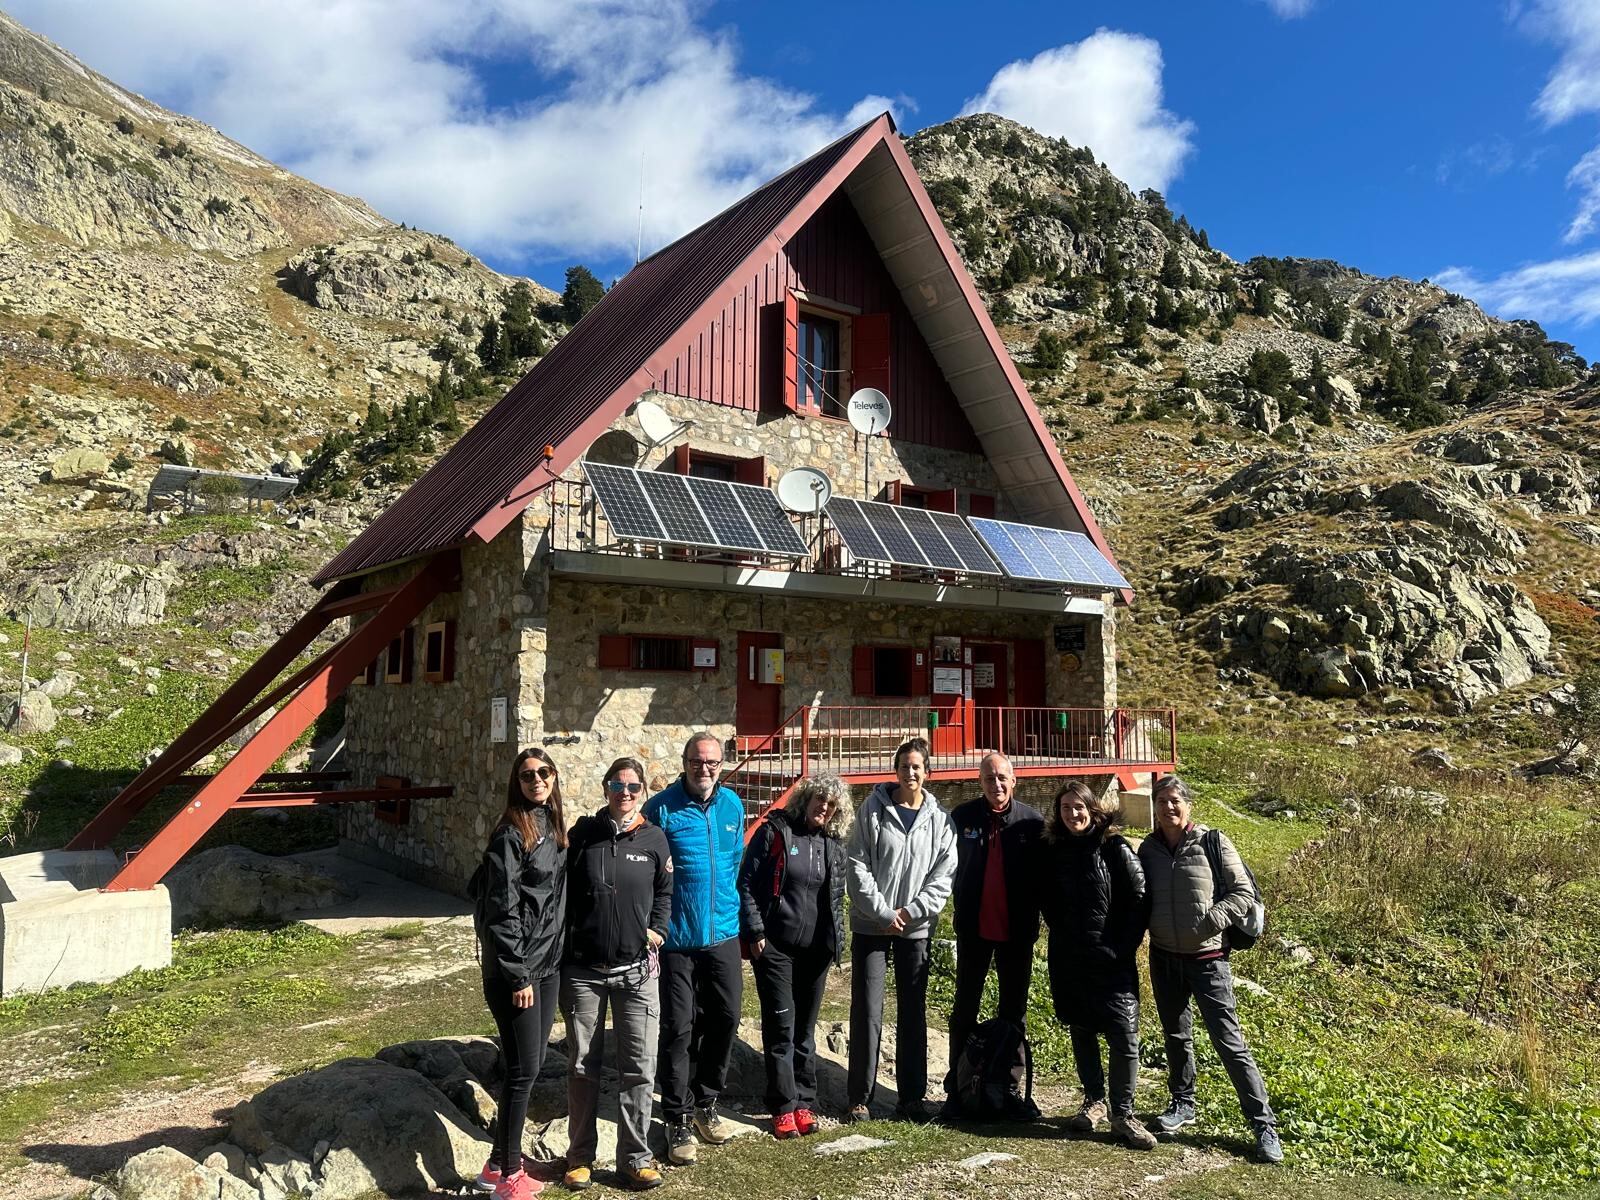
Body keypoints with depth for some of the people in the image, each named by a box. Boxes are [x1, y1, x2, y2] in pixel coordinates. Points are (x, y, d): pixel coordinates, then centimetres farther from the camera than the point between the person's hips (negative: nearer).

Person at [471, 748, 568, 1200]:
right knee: (523, 1070, -1)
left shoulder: (553, 829, 9)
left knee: (530, 1066, 14)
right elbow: (501, 911, -17)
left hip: (548, 964, 8)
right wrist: (518, 975, -17)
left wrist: (544, 966, 14)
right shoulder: (510, 835, -15)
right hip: (516, 969, -8)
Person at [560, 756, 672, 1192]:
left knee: (638, 1067, 4)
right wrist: (563, 950, 4)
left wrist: (657, 931, 1)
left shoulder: (654, 839, 1)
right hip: (583, 970, 0)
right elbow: (563, 892, 5)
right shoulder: (582, 834, -1)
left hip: (636, 971, 0)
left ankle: (634, 1156, 19)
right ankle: (580, 1156, 26)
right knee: (582, 1065, 10)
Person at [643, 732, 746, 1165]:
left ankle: (705, 1102, 33)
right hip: (677, 937, -5)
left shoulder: (732, 805, 5)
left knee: (725, 1017, 12)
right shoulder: (661, 808, -11)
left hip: (723, 934, 5)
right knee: (678, 1028, 1)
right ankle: (677, 1120, 18)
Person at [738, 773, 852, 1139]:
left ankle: (804, 1101, 23)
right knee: (780, 1027, -1)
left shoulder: (833, 844, 8)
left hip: (815, 948, 4)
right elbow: (747, 883, -7)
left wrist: (836, 941, 10)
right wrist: (755, 933, -11)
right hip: (775, 946, -4)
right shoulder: (775, 831, -7)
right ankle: (783, 1107, 11)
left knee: (806, 1029, 12)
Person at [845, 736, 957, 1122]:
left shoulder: (939, 820, 2)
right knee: (866, 1013, 2)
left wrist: (910, 912, -10)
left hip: (916, 929, 2)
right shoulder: (873, 810, -4)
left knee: (913, 1014, 10)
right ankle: (860, 1098, 13)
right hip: (871, 925, -2)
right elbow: (858, 866, -7)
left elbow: (943, 876, 0)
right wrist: (884, 913, -12)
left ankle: (912, 1097, 22)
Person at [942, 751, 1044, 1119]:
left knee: (1014, 1010, 13)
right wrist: (962, 909, -3)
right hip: (974, 928, -1)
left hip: (1017, 931, 1)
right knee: (965, 1009, 9)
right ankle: (956, 1089, 18)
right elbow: (950, 866, -1)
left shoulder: (1032, 820, -5)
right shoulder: (962, 816, -5)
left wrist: (1033, 919, -5)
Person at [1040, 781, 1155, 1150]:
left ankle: (1122, 1114, 8)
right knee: (1081, 1033, 13)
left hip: (1112, 959, -4)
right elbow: (1047, 901, 17)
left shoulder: (1115, 848, -7)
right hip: (1068, 960, 4)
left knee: (1124, 1038, -5)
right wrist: (1061, 933, 8)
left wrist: (1123, 947, -9)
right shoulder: (1052, 851, 4)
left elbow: (1138, 899, -7)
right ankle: (1094, 1102, 28)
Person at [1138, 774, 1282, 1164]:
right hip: (1164, 959, 4)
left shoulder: (1212, 843, -10)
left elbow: (1244, 893, -8)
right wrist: (1145, 929, -5)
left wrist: (1209, 920, -19)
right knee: (1175, 1035, 18)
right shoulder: (1148, 848, 1)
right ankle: (1183, 1104, 36)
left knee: (1230, 1043, -3)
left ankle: (1264, 1125, 8)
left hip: (1207, 959, -4)